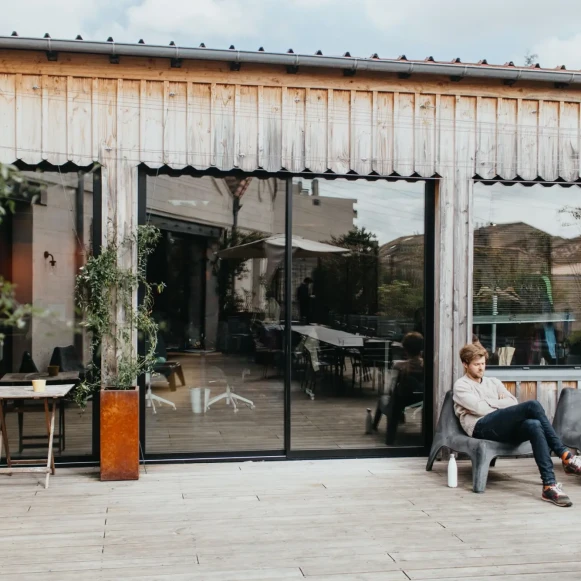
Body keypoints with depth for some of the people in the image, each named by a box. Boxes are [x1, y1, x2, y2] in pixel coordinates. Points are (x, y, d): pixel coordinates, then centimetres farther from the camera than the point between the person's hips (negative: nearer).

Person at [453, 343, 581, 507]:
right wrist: (500, 403, 8)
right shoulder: (461, 385, 11)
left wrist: (488, 402, 2)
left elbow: (513, 403, 15)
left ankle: (549, 486, -41)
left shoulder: (493, 382, 31)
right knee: (533, 405, -27)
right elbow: (479, 408, -6)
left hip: (504, 429, 6)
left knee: (534, 425, -33)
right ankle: (565, 456, -26)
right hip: (482, 428, -6)